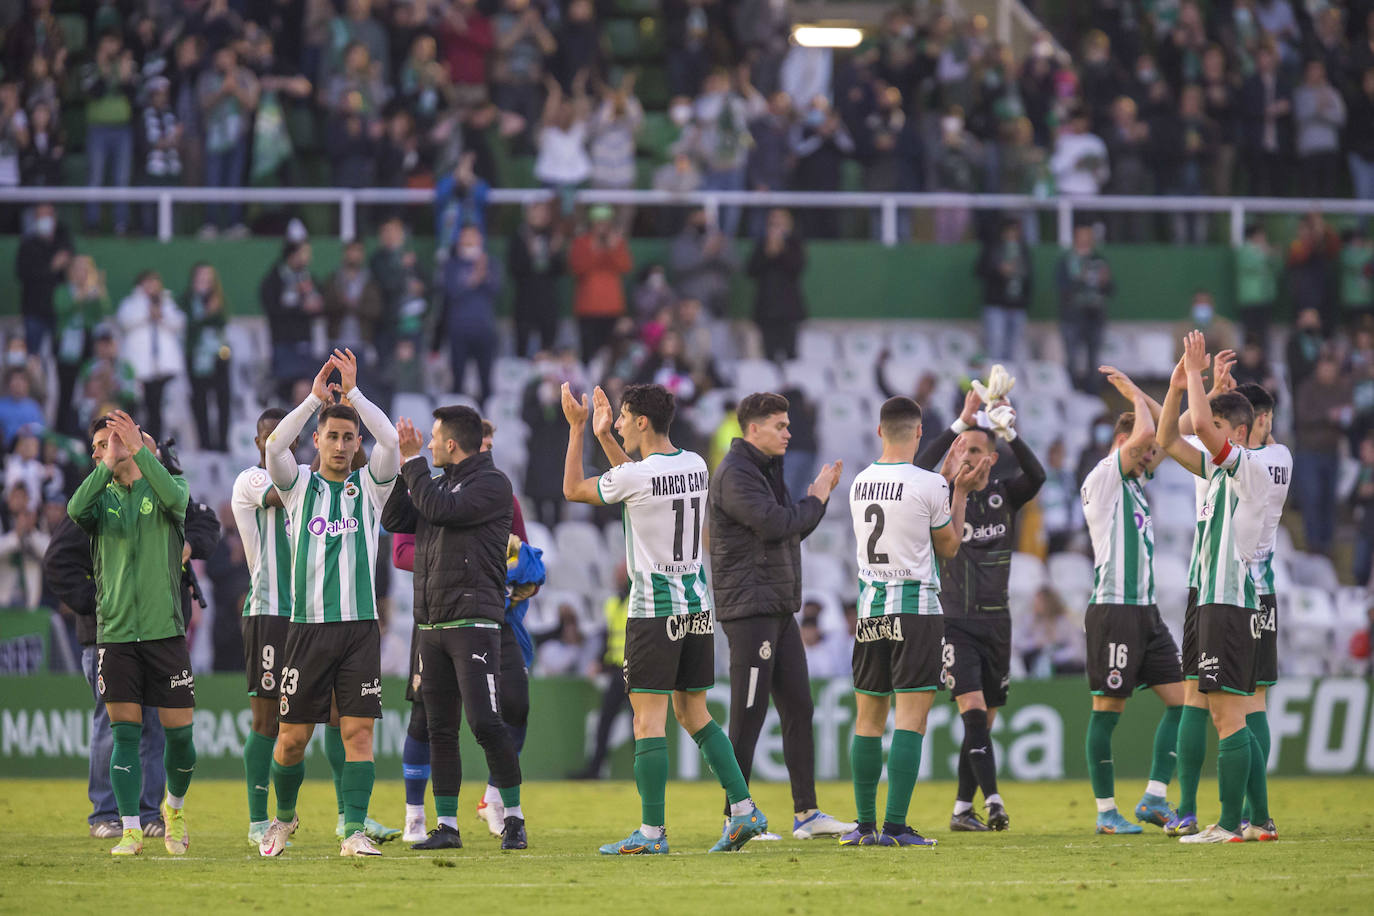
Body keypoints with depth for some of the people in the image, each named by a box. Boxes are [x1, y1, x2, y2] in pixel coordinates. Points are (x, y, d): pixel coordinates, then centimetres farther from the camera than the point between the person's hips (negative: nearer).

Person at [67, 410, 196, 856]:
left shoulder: (163, 487, 3)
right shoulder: (102, 497, 9)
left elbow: (175, 498, -21)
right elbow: (75, 510, -14)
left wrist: (138, 451, -27)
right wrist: (108, 466, -22)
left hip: (165, 631, -1)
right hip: (114, 634, 1)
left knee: (179, 734, 2)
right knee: (125, 735, -4)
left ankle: (175, 808, 28)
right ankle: (130, 830, -3)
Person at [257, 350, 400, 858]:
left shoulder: (369, 486, 10)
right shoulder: (299, 485, 8)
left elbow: (391, 443, -8)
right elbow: (274, 448, -11)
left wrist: (352, 392, -9)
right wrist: (314, 399, -14)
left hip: (360, 626, 0)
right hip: (308, 625, 0)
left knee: (358, 731, -7)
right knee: (292, 736, 3)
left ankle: (354, 831, -6)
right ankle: (283, 816, 26)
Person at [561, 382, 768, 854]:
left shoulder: (635, 476, -16)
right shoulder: (695, 466, 6)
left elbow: (573, 490, 0)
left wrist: (577, 429, 8)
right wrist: (604, 436, 27)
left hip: (655, 610, -7)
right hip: (697, 603, 7)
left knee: (648, 718, -4)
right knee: (693, 712, 14)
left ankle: (651, 832, -6)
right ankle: (744, 810, 7)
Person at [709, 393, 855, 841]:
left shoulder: (767, 470, 19)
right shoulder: (735, 474, -12)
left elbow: (794, 529, 20)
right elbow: (775, 523, -22)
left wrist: (820, 496, 5)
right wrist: (815, 499, -7)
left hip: (779, 610, 10)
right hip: (749, 607, -10)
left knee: (799, 708, 8)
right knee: (748, 716, -7)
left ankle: (806, 812, 11)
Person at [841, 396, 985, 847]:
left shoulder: (860, 483, 6)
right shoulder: (928, 486, -10)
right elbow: (948, 547, 4)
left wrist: (952, 482, 27)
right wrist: (961, 491, 12)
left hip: (870, 607, 5)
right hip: (917, 606, -5)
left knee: (868, 717, 11)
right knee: (911, 717, -6)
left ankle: (865, 824, 15)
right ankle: (895, 826, -13)